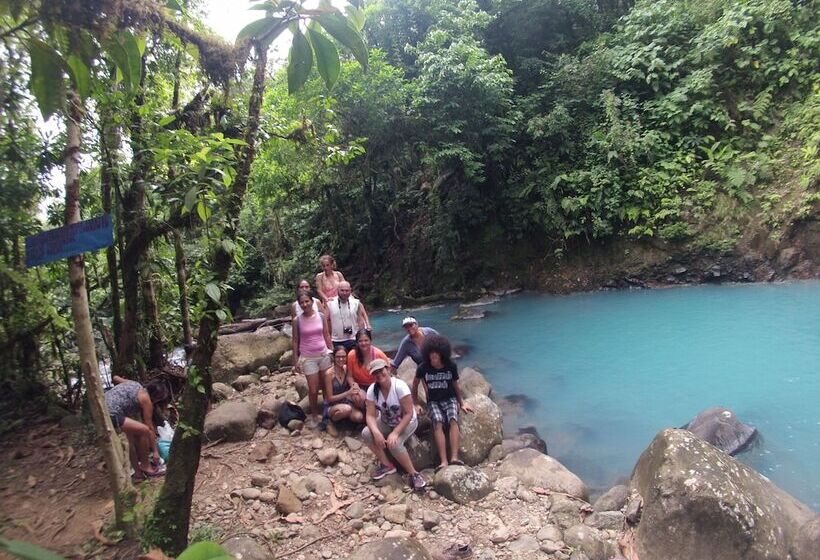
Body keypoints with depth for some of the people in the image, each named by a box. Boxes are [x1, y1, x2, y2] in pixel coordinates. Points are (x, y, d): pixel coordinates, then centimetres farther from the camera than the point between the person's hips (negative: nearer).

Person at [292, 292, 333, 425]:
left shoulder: (321, 316, -1)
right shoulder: (297, 320, -6)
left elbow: (327, 335, 6)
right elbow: (295, 341, 0)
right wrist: (296, 361, -1)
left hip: (324, 355, 2)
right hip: (308, 358, -2)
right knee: (313, 390, 2)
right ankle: (314, 415, 21)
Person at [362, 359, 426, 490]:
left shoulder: (400, 386, -29)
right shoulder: (372, 390, -15)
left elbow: (409, 414, -26)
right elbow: (370, 415, -16)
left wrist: (395, 433, -33)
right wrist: (376, 432, -35)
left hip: (407, 422, -5)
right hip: (386, 422, 5)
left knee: (394, 444, -32)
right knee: (366, 433, -21)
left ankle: (413, 473, -12)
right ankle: (387, 465, -3)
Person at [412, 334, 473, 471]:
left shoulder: (451, 366, -3)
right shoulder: (423, 368, -5)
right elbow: (415, 385, 10)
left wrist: (462, 403, 7)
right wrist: (416, 404, 6)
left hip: (450, 399, 1)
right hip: (433, 402, -1)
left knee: (453, 420, -30)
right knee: (438, 423, -30)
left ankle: (454, 457, -41)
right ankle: (443, 461, -39)